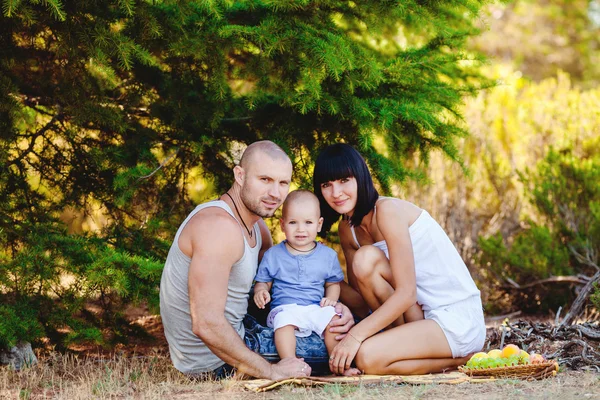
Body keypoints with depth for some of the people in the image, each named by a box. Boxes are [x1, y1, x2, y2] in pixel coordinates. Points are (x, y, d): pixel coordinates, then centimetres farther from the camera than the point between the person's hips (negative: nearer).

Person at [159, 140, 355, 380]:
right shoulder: (219, 226, -27)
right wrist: (271, 372, -25)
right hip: (211, 364, -10)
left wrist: (332, 307, -5)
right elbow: (207, 325, -33)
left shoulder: (256, 226, 6)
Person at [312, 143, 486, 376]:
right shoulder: (347, 230, 7)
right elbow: (363, 299, 6)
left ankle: (456, 359, -2)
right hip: (421, 316, 8)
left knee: (368, 358, -25)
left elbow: (406, 293, -22)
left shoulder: (388, 210, -18)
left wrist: (355, 335, -23)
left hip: (459, 321, -8)